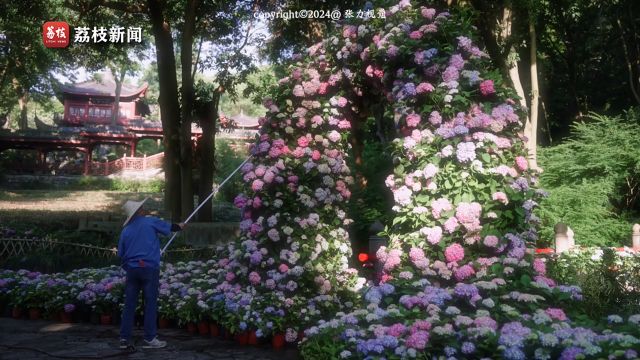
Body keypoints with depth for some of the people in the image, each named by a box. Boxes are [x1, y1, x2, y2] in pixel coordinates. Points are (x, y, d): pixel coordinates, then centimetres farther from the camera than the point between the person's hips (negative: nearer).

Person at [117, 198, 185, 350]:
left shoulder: (126, 230, 11)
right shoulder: (150, 222, 0)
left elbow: (121, 254, 13)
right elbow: (169, 227, 14)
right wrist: (180, 226, 34)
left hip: (132, 269, 4)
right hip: (149, 268, -4)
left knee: (129, 304, 7)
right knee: (150, 303, 1)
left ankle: (124, 338, 7)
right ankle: (150, 339, 2)